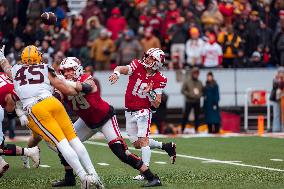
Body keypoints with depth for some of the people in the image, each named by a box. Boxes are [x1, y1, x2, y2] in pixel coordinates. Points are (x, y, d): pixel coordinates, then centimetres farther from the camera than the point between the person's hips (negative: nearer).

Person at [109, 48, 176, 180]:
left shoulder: (159, 80, -10)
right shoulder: (137, 66, -8)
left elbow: (156, 104, -10)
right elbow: (122, 69, -28)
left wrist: (150, 92, -27)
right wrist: (116, 73, -51)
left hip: (143, 111, -4)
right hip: (130, 112, 4)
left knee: (143, 140, -17)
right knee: (137, 143, 10)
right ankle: (165, 146, 29)